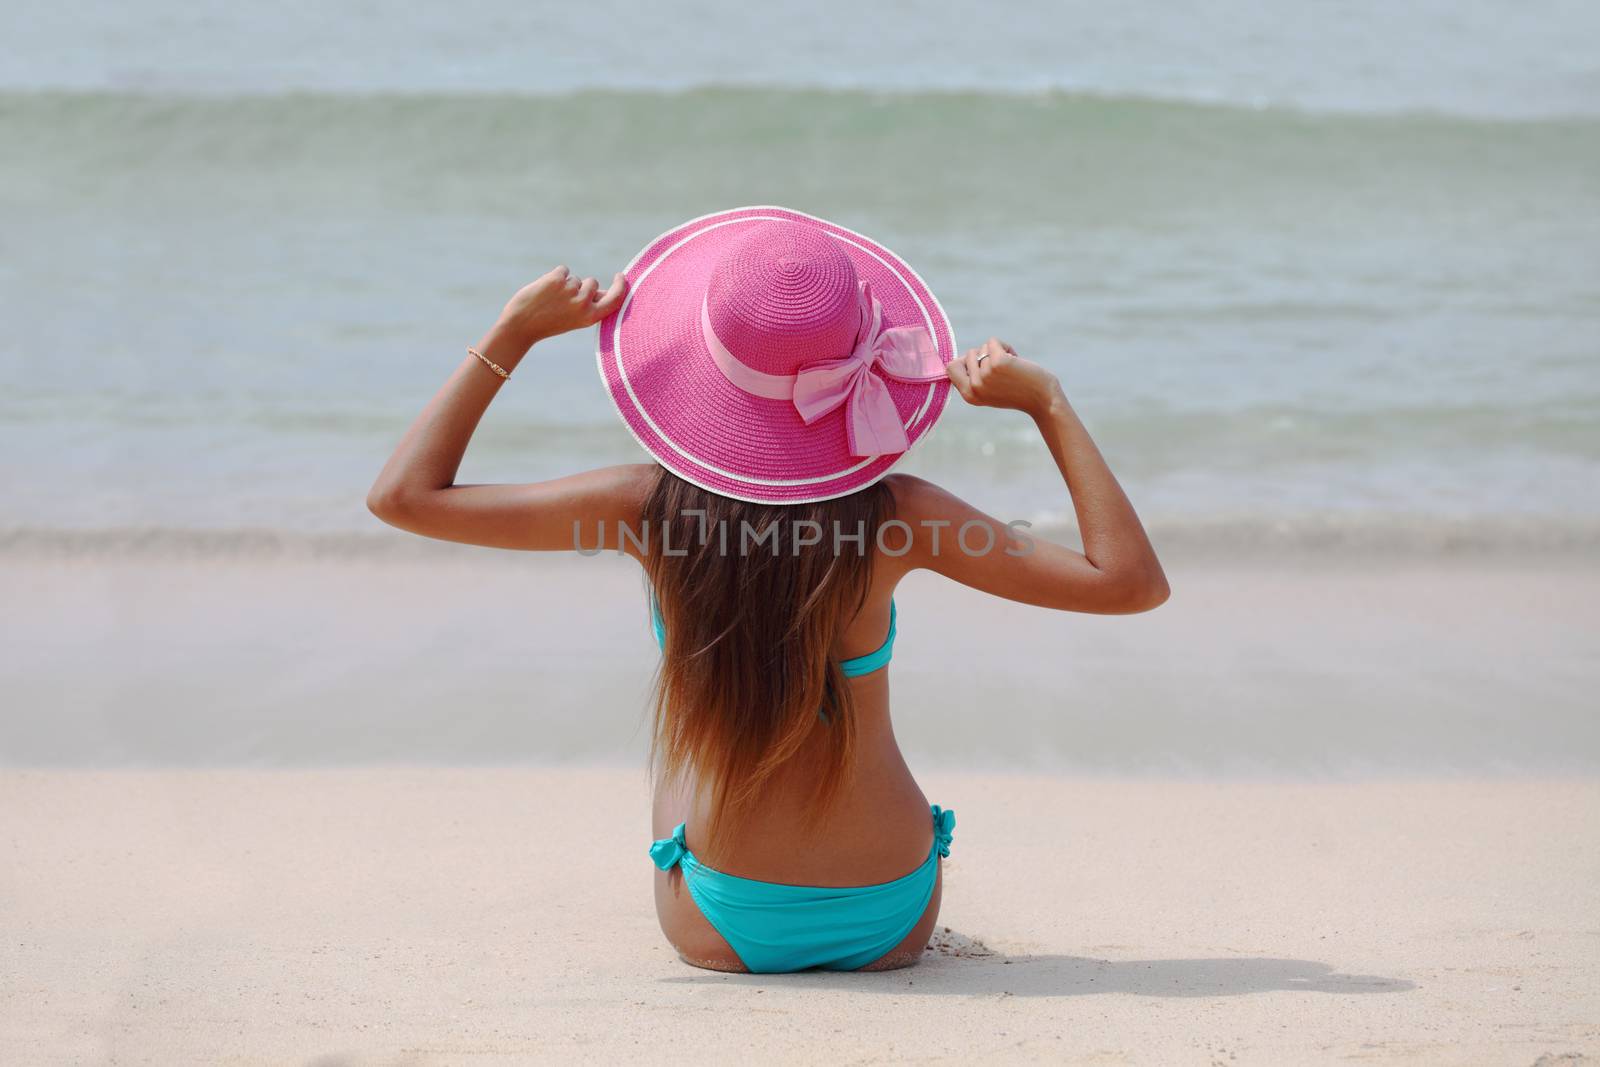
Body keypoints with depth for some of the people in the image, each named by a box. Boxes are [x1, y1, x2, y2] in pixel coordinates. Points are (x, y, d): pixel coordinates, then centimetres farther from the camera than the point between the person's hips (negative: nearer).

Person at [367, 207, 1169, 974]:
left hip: (725, 934, 0)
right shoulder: (889, 514, -19)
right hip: (893, 928, 0)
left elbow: (402, 496, -9)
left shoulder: (655, 510, -17)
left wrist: (514, 333, -6)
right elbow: (1132, 581, -15)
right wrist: (1046, 403, -12)